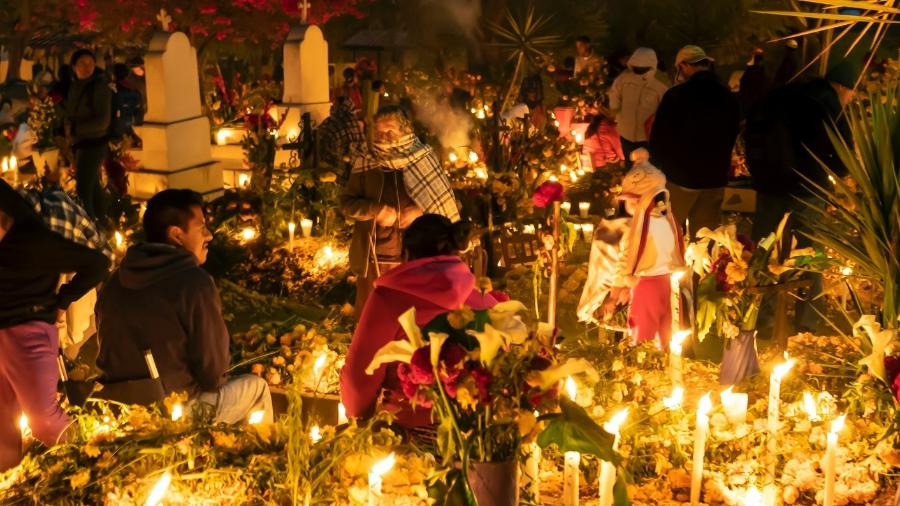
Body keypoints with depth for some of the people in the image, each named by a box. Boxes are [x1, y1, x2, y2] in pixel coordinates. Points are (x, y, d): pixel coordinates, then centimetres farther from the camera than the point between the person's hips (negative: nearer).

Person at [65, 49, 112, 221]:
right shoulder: (75, 87, 12)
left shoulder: (100, 86, -11)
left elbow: (103, 121, -16)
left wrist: (75, 129, -13)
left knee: (83, 190, -13)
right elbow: (70, 113, 18)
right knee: (93, 187, 16)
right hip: (79, 143, 8)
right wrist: (69, 129, -4)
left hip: (93, 143, -8)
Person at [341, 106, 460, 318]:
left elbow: (444, 203, 4)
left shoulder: (423, 160, -2)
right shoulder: (364, 163, 1)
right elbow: (347, 203, 1)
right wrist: (377, 211, -15)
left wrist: (421, 211, -15)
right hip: (372, 258, 1)